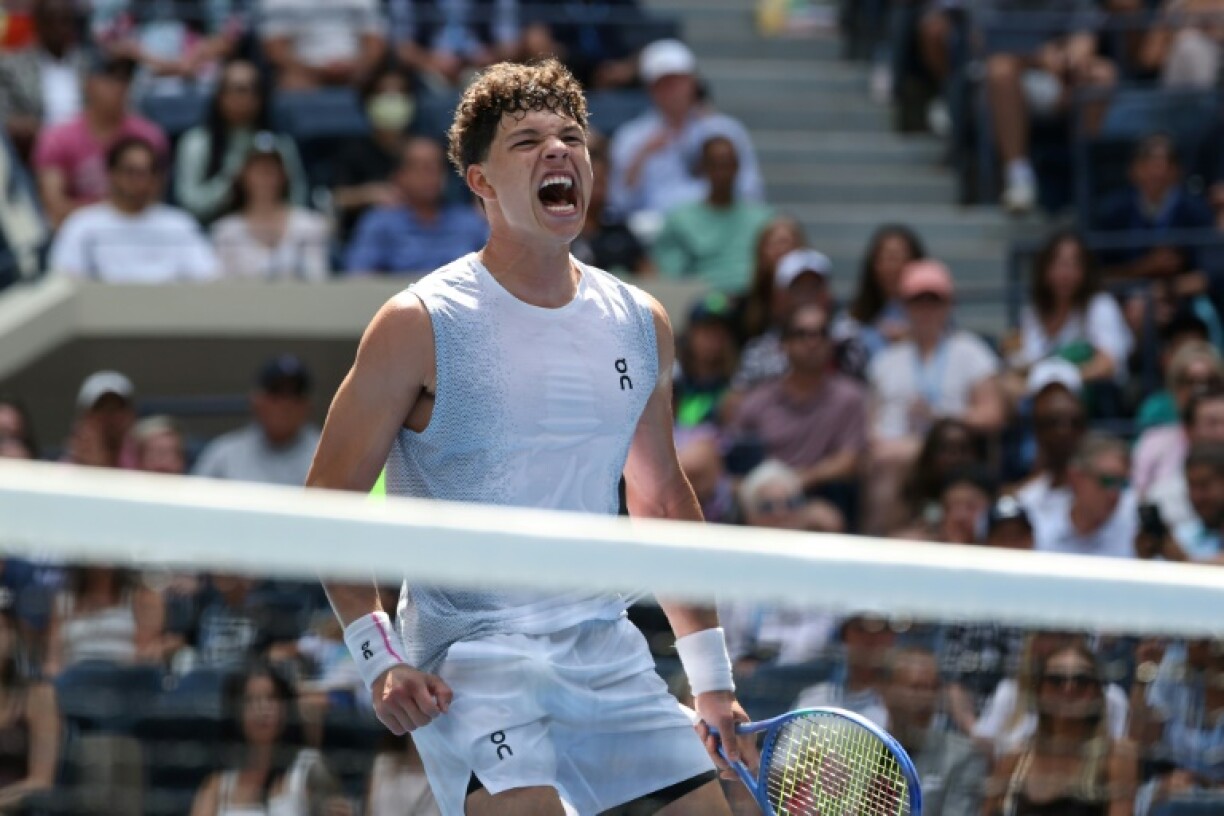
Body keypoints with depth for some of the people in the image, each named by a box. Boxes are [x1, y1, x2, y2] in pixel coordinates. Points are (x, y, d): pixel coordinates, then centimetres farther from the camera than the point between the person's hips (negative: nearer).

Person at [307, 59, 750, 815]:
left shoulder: (640, 323, 8)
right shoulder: (421, 326, -7)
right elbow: (330, 500, -4)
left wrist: (711, 673, 17)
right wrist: (380, 658, -14)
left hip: (607, 651, 6)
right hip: (469, 656, -6)